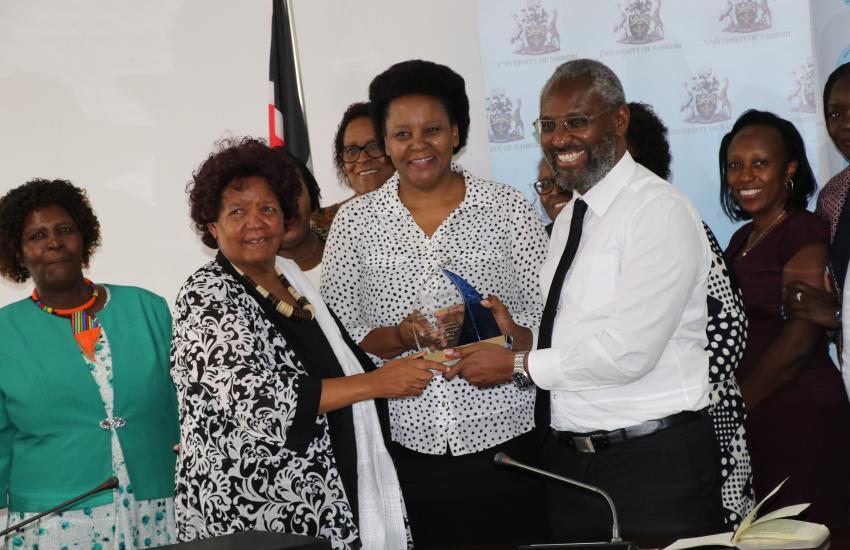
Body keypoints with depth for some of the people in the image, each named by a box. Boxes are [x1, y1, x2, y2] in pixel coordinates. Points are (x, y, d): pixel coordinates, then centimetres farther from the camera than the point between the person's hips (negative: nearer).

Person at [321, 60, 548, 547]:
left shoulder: (509, 209, 3)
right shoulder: (355, 221, 6)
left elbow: (547, 312, 2)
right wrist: (400, 337, -14)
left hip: (505, 443, 0)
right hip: (405, 450, 0)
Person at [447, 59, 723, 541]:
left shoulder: (660, 210, -12)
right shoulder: (568, 220, 14)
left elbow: (627, 352, -20)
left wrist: (516, 363, -12)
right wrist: (520, 335, 1)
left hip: (656, 463, -7)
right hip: (570, 460, 7)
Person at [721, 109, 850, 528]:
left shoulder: (804, 232, -8)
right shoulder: (742, 239, 15)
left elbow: (800, 339, -14)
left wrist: (737, 404, -8)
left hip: (799, 418, -7)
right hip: (749, 421, 7)